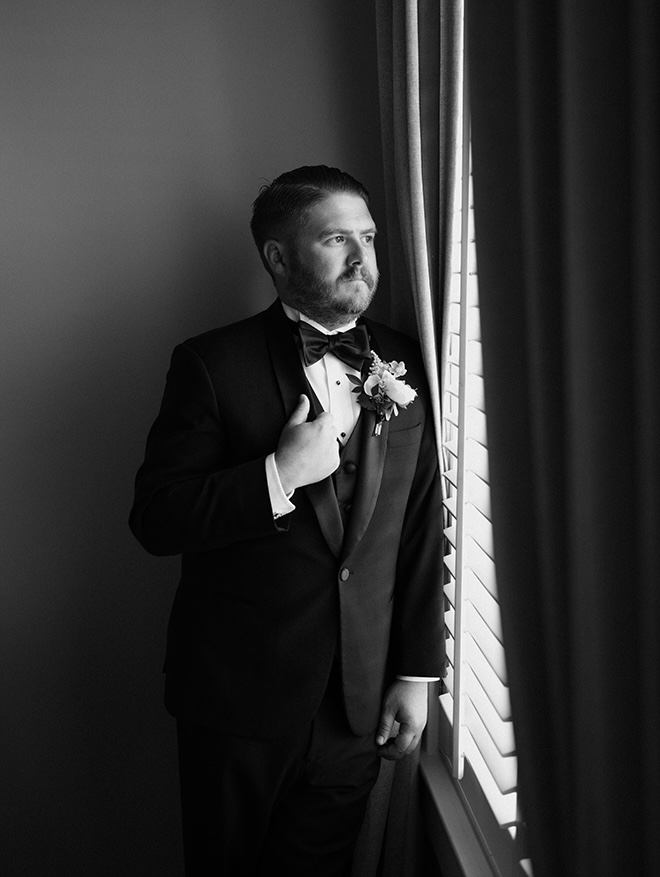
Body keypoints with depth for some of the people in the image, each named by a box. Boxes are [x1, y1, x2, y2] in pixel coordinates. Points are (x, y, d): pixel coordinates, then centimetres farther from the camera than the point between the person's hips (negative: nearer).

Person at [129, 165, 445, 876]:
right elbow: (155, 520, -10)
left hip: (361, 700, 3)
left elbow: (423, 530, 4)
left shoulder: (405, 366, 3)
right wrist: (280, 474, -22)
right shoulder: (211, 363, -7)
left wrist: (416, 672, 3)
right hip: (238, 691, -2)